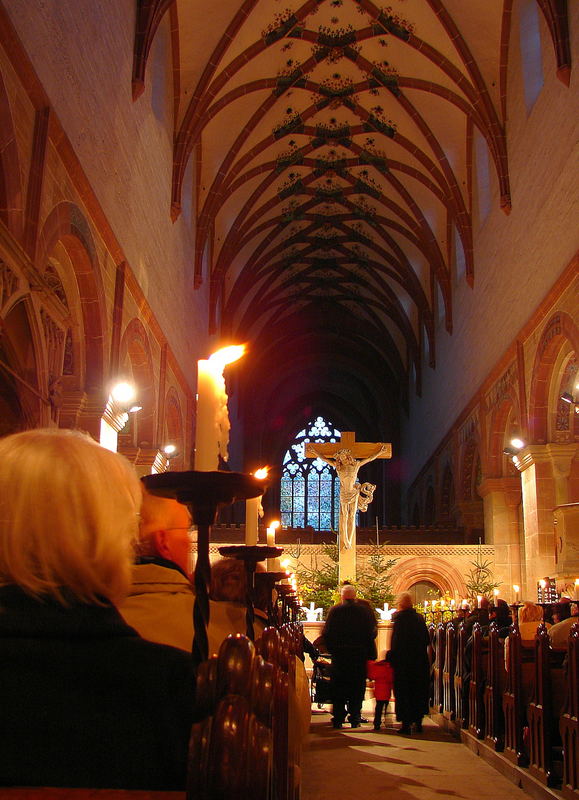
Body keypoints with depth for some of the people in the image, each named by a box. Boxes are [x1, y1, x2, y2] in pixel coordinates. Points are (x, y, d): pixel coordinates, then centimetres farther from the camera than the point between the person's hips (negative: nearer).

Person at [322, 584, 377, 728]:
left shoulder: (334, 610, -5)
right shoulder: (363, 611, -3)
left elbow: (326, 633, -6)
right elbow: (372, 633, -3)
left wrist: (331, 649, 8)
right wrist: (369, 651, 10)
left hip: (339, 654, 0)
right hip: (359, 655, 0)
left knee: (338, 689, 8)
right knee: (357, 688, 9)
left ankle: (338, 720, 7)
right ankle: (355, 719, 7)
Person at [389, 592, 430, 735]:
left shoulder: (399, 617, -13)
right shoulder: (419, 617, 3)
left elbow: (396, 640, -16)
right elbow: (427, 640, 8)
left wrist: (391, 657, -8)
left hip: (403, 661, -5)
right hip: (420, 662, 5)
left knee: (403, 692, 4)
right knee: (418, 692, 15)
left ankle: (406, 724, 2)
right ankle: (418, 722, 20)